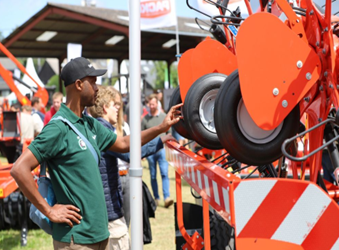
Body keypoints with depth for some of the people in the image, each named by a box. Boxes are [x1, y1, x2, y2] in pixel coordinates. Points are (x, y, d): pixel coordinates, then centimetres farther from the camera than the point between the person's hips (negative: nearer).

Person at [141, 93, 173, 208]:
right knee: (153, 176, 8)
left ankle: (167, 198, -17)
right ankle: (156, 198, 18)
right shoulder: (145, 119, 6)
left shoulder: (164, 116, 5)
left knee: (164, 174, -11)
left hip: (162, 149, -1)